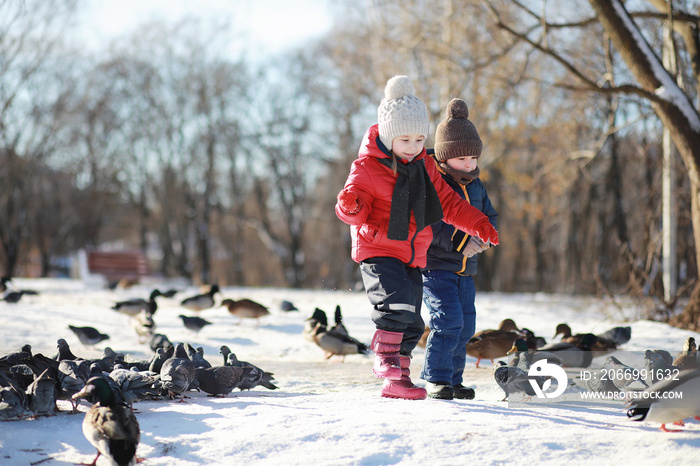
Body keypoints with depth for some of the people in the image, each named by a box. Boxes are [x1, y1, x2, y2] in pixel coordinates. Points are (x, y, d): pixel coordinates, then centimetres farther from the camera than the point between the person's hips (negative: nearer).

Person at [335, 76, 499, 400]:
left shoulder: (424, 168, 10)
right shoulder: (367, 167, -10)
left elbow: (448, 203, 18)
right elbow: (352, 209, -13)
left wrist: (478, 225, 9)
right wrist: (351, 205, -37)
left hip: (413, 255, 6)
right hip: (377, 251, -6)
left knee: (411, 324, 6)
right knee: (396, 300, -30)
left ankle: (397, 381, 17)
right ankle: (385, 357, -15)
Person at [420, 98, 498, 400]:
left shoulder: (475, 186, 10)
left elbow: (489, 216, 16)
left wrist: (485, 235, -6)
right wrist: (458, 242, -28)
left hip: (465, 271, 7)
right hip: (434, 266, -7)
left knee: (465, 326, 8)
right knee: (448, 321, -17)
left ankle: (453, 379, 19)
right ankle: (436, 378, -7)